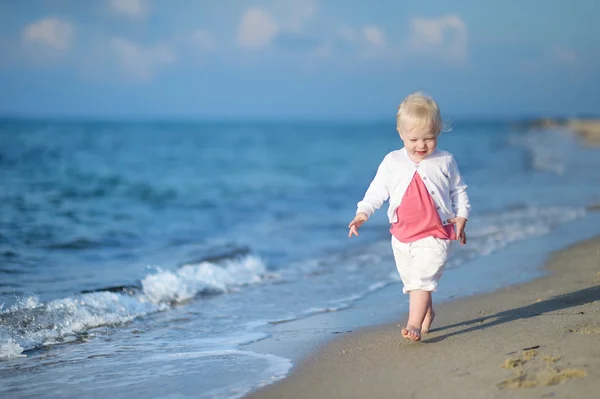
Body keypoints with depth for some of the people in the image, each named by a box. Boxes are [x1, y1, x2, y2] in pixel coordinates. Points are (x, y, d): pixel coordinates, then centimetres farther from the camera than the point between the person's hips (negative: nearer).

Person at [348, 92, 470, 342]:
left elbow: (459, 191, 9)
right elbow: (377, 190, 4)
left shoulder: (445, 162, -1)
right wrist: (362, 212, -11)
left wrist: (460, 218, -1)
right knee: (411, 280, 15)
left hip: (434, 234, -4)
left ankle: (414, 324, -22)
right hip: (402, 235, 4)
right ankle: (427, 314, 35)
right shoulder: (392, 162, 1)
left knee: (422, 279, -18)